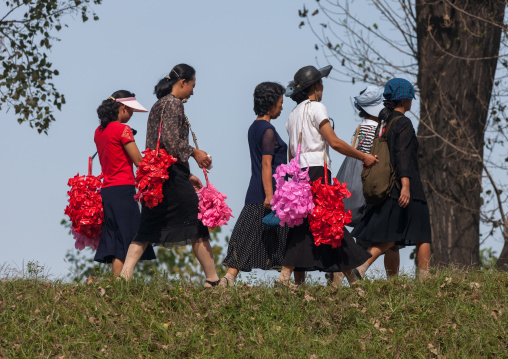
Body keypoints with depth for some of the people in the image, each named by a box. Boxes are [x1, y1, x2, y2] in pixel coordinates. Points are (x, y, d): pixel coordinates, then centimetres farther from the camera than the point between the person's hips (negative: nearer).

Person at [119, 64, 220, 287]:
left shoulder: (158, 105, 21)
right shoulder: (173, 103, -8)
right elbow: (171, 140, -20)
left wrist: (186, 175, 24)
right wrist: (194, 153, -7)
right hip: (173, 174, -9)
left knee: (148, 230, 5)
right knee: (196, 227, -1)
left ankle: (124, 276, -6)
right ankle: (212, 280, 3)